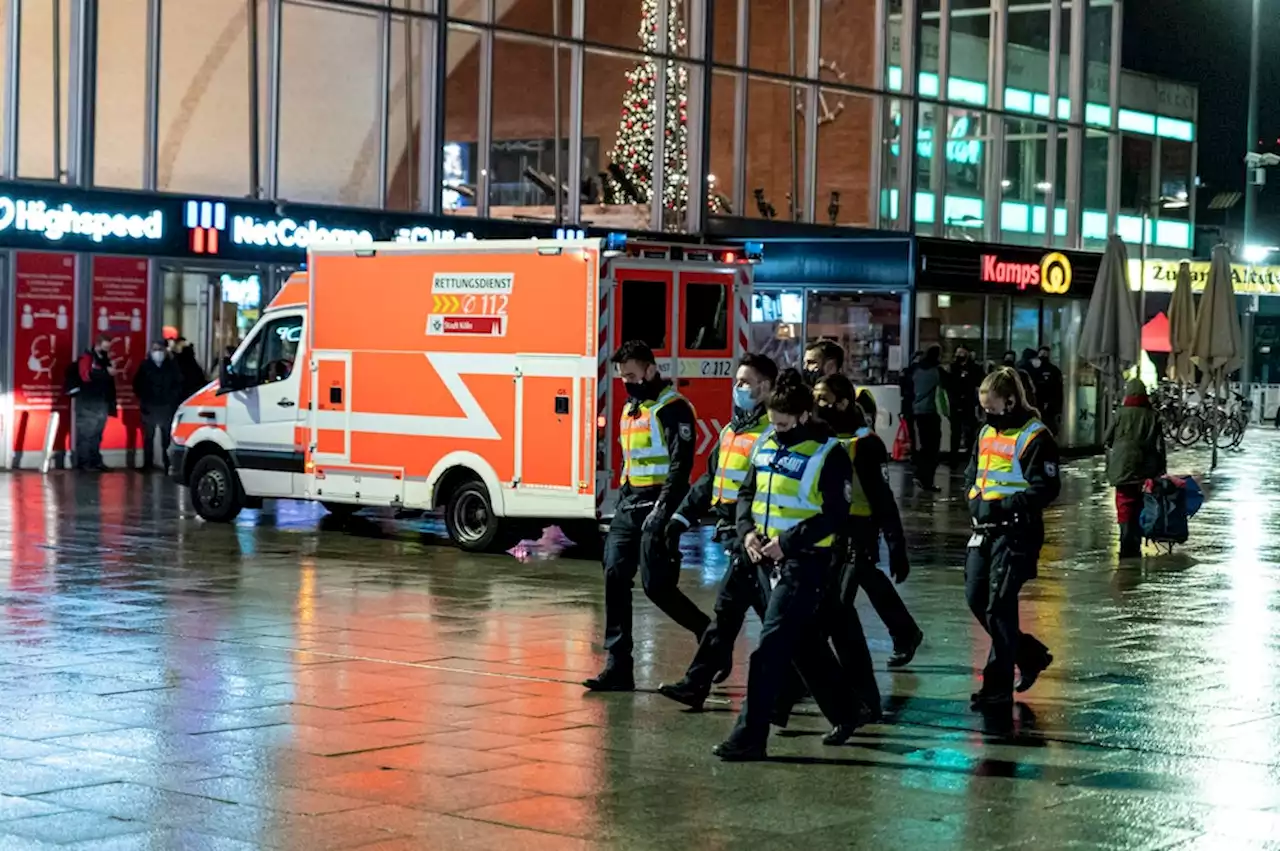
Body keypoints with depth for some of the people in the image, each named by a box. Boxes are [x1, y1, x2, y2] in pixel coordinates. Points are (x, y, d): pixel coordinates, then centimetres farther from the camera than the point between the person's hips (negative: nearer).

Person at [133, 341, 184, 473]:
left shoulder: (172, 366, 3)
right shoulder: (145, 366, 3)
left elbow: (178, 384, 6)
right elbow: (137, 384, 9)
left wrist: (173, 400, -4)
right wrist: (142, 400, 2)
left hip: (166, 407, -1)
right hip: (149, 407, 1)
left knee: (167, 437, -4)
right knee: (148, 436, 3)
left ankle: (168, 464, -1)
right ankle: (147, 463, 8)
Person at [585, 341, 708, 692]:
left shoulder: (672, 408, -10)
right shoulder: (632, 408, 17)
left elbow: (681, 463, -18)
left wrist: (662, 510, -24)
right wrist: (622, 506, 19)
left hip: (657, 505, -8)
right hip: (630, 504, 8)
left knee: (656, 584, -10)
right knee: (615, 578, -1)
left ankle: (708, 634, 14)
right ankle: (618, 668, -1)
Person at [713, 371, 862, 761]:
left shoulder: (828, 453, -12)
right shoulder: (766, 445, 10)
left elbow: (835, 516, -15)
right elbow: (747, 491, 17)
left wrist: (788, 541, -19)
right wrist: (748, 531, -1)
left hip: (805, 559, -8)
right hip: (769, 558, 8)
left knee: (771, 647, -10)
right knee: (804, 642, 17)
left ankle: (749, 735, -7)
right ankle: (844, 713, 34)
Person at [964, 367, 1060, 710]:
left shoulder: (1034, 437, -12)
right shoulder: (987, 433, 14)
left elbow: (1045, 489, -17)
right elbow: (972, 475, 24)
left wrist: (1002, 506, -21)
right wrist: (975, 500, 4)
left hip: (1017, 532, -9)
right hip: (985, 530, 9)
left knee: (999, 607, -8)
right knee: (976, 599, 11)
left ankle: (998, 687, 0)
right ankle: (1030, 654, 29)